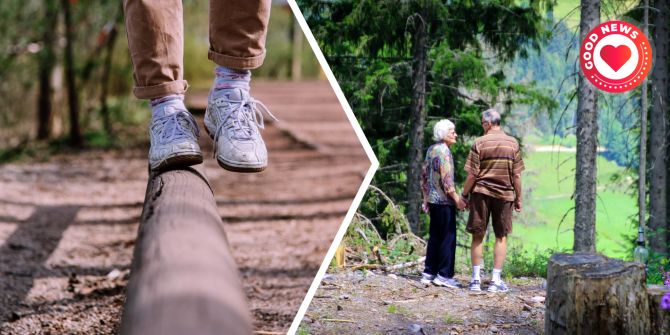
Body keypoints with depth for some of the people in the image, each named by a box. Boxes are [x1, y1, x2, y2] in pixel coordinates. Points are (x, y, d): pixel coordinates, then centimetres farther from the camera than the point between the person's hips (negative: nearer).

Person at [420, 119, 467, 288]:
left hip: (433, 199, 9)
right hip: (444, 200, -9)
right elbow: (446, 179, -19)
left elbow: (425, 176, 17)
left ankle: (429, 273, 15)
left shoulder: (431, 150, 12)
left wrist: (426, 199, 22)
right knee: (448, 237, -3)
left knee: (435, 236, 13)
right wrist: (457, 199, -15)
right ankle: (444, 274, -2)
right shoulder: (444, 151, -14)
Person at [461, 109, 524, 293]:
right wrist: (518, 198, 9)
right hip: (504, 194, 1)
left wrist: (464, 194, 3)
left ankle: (476, 279, 9)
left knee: (478, 236, 8)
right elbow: (516, 175, 1)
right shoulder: (513, 143, 1)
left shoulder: (480, 143, -6)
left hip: (481, 194, -1)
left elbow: (472, 175, -7)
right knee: (501, 237, 9)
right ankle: (496, 280, 7)